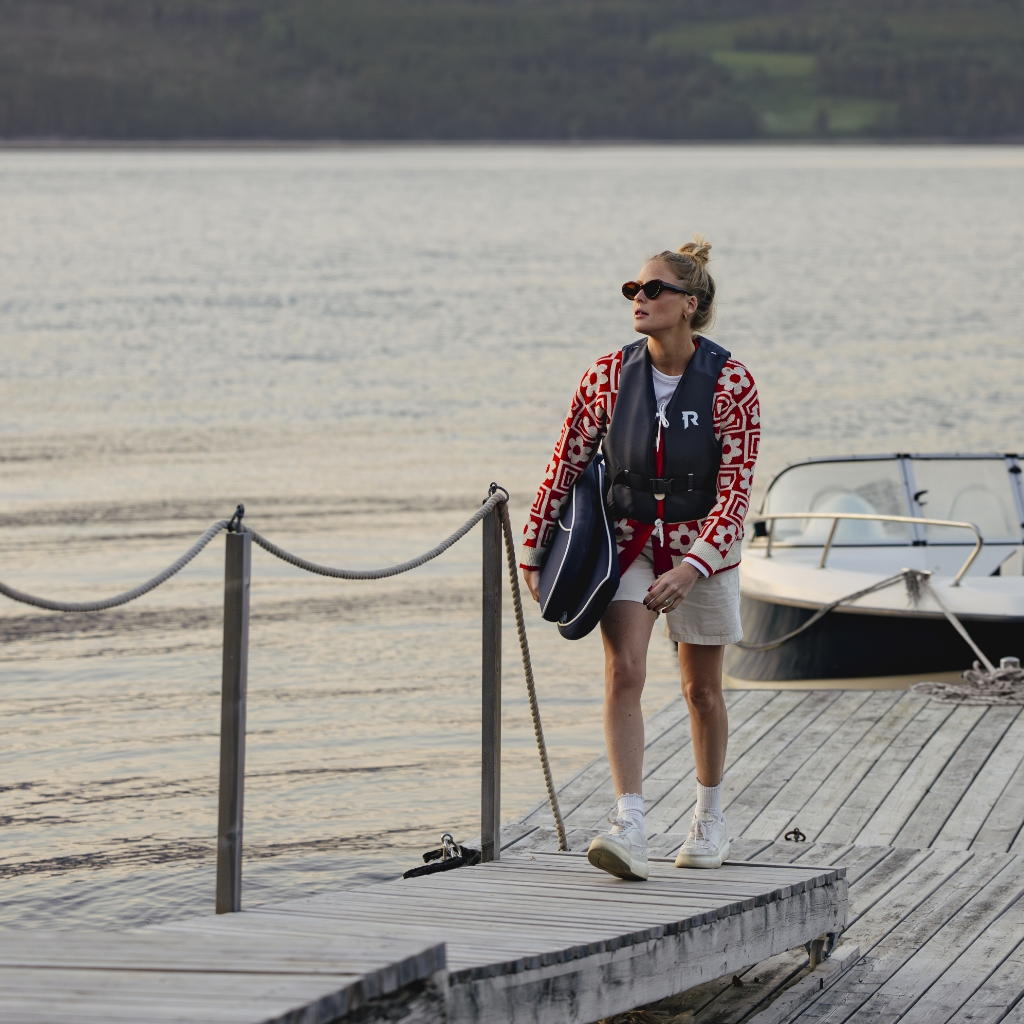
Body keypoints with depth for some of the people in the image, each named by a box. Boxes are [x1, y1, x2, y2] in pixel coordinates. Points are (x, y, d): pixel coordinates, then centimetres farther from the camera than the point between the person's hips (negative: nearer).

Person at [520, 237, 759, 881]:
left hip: (701, 545, -1)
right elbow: (566, 465, 1)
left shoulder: (731, 384, -15)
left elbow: (735, 489, -19)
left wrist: (692, 567, -29)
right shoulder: (610, 376, -7)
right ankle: (629, 831, -25)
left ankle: (710, 818, 34)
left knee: (702, 688, 12)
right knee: (624, 672, -17)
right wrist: (535, 553, 1)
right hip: (626, 540, 1)